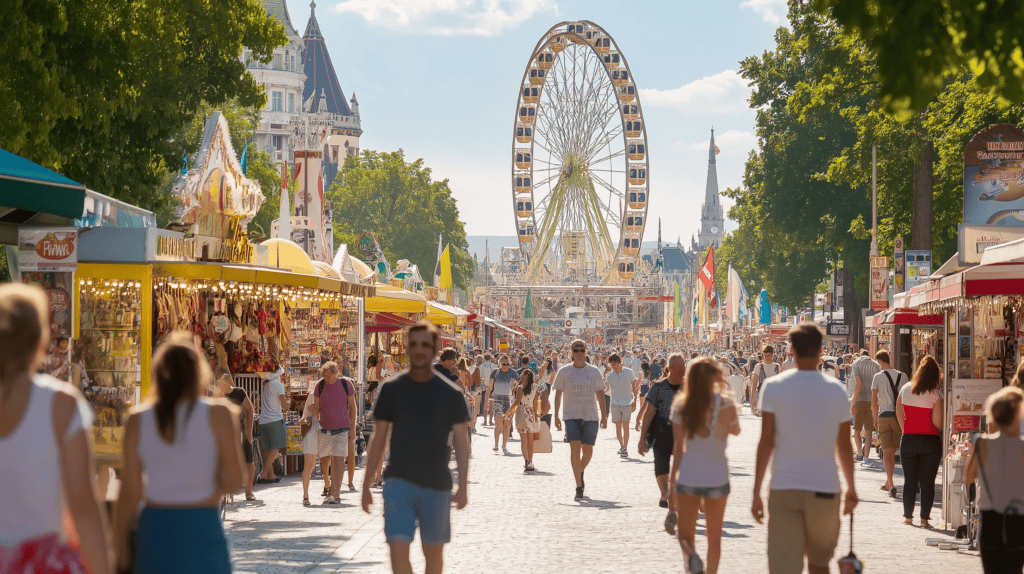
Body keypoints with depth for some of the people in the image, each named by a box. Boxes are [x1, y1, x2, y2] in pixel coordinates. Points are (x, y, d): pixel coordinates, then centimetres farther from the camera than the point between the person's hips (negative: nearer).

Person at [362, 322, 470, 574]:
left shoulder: (451, 394, -1)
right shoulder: (391, 389, 2)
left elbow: (461, 440, -3)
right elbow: (378, 438, 7)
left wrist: (463, 484, -15)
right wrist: (366, 484, 5)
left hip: (436, 486, 0)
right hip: (399, 483, 0)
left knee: (433, 553, 11)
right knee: (398, 549, -14)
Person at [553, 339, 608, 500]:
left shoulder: (594, 371, 4)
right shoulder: (564, 372, 1)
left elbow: (600, 394, 7)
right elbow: (558, 394, 5)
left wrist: (604, 416, 3)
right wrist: (556, 416, 1)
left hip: (590, 416, 2)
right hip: (571, 416, -2)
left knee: (588, 451, 5)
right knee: (575, 448, -13)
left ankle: (581, 473, 37)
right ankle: (579, 487, -12)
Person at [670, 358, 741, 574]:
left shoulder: (681, 405, -4)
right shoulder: (724, 404, -10)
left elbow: (678, 447, -2)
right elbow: (735, 430, 9)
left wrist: (673, 476, 9)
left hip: (688, 477, 1)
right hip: (717, 476, -1)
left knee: (685, 535, 9)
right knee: (714, 537, 15)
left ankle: (691, 556, -21)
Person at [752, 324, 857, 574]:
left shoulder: (773, 387, -3)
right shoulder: (837, 390, 1)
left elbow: (766, 442, -5)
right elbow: (844, 446, 6)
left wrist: (757, 492, -1)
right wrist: (851, 488, 19)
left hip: (783, 490, -1)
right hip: (825, 488, 1)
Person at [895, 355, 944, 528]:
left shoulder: (905, 389, 2)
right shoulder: (935, 395, -11)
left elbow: (899, 413, 8)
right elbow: (937, 422, -14)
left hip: (908, 440, 3)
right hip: (930, 441, -3)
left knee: (909, 480, 11)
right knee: (928, 482, 2)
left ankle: (908, 516, 14)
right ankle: (925, 518, 0)